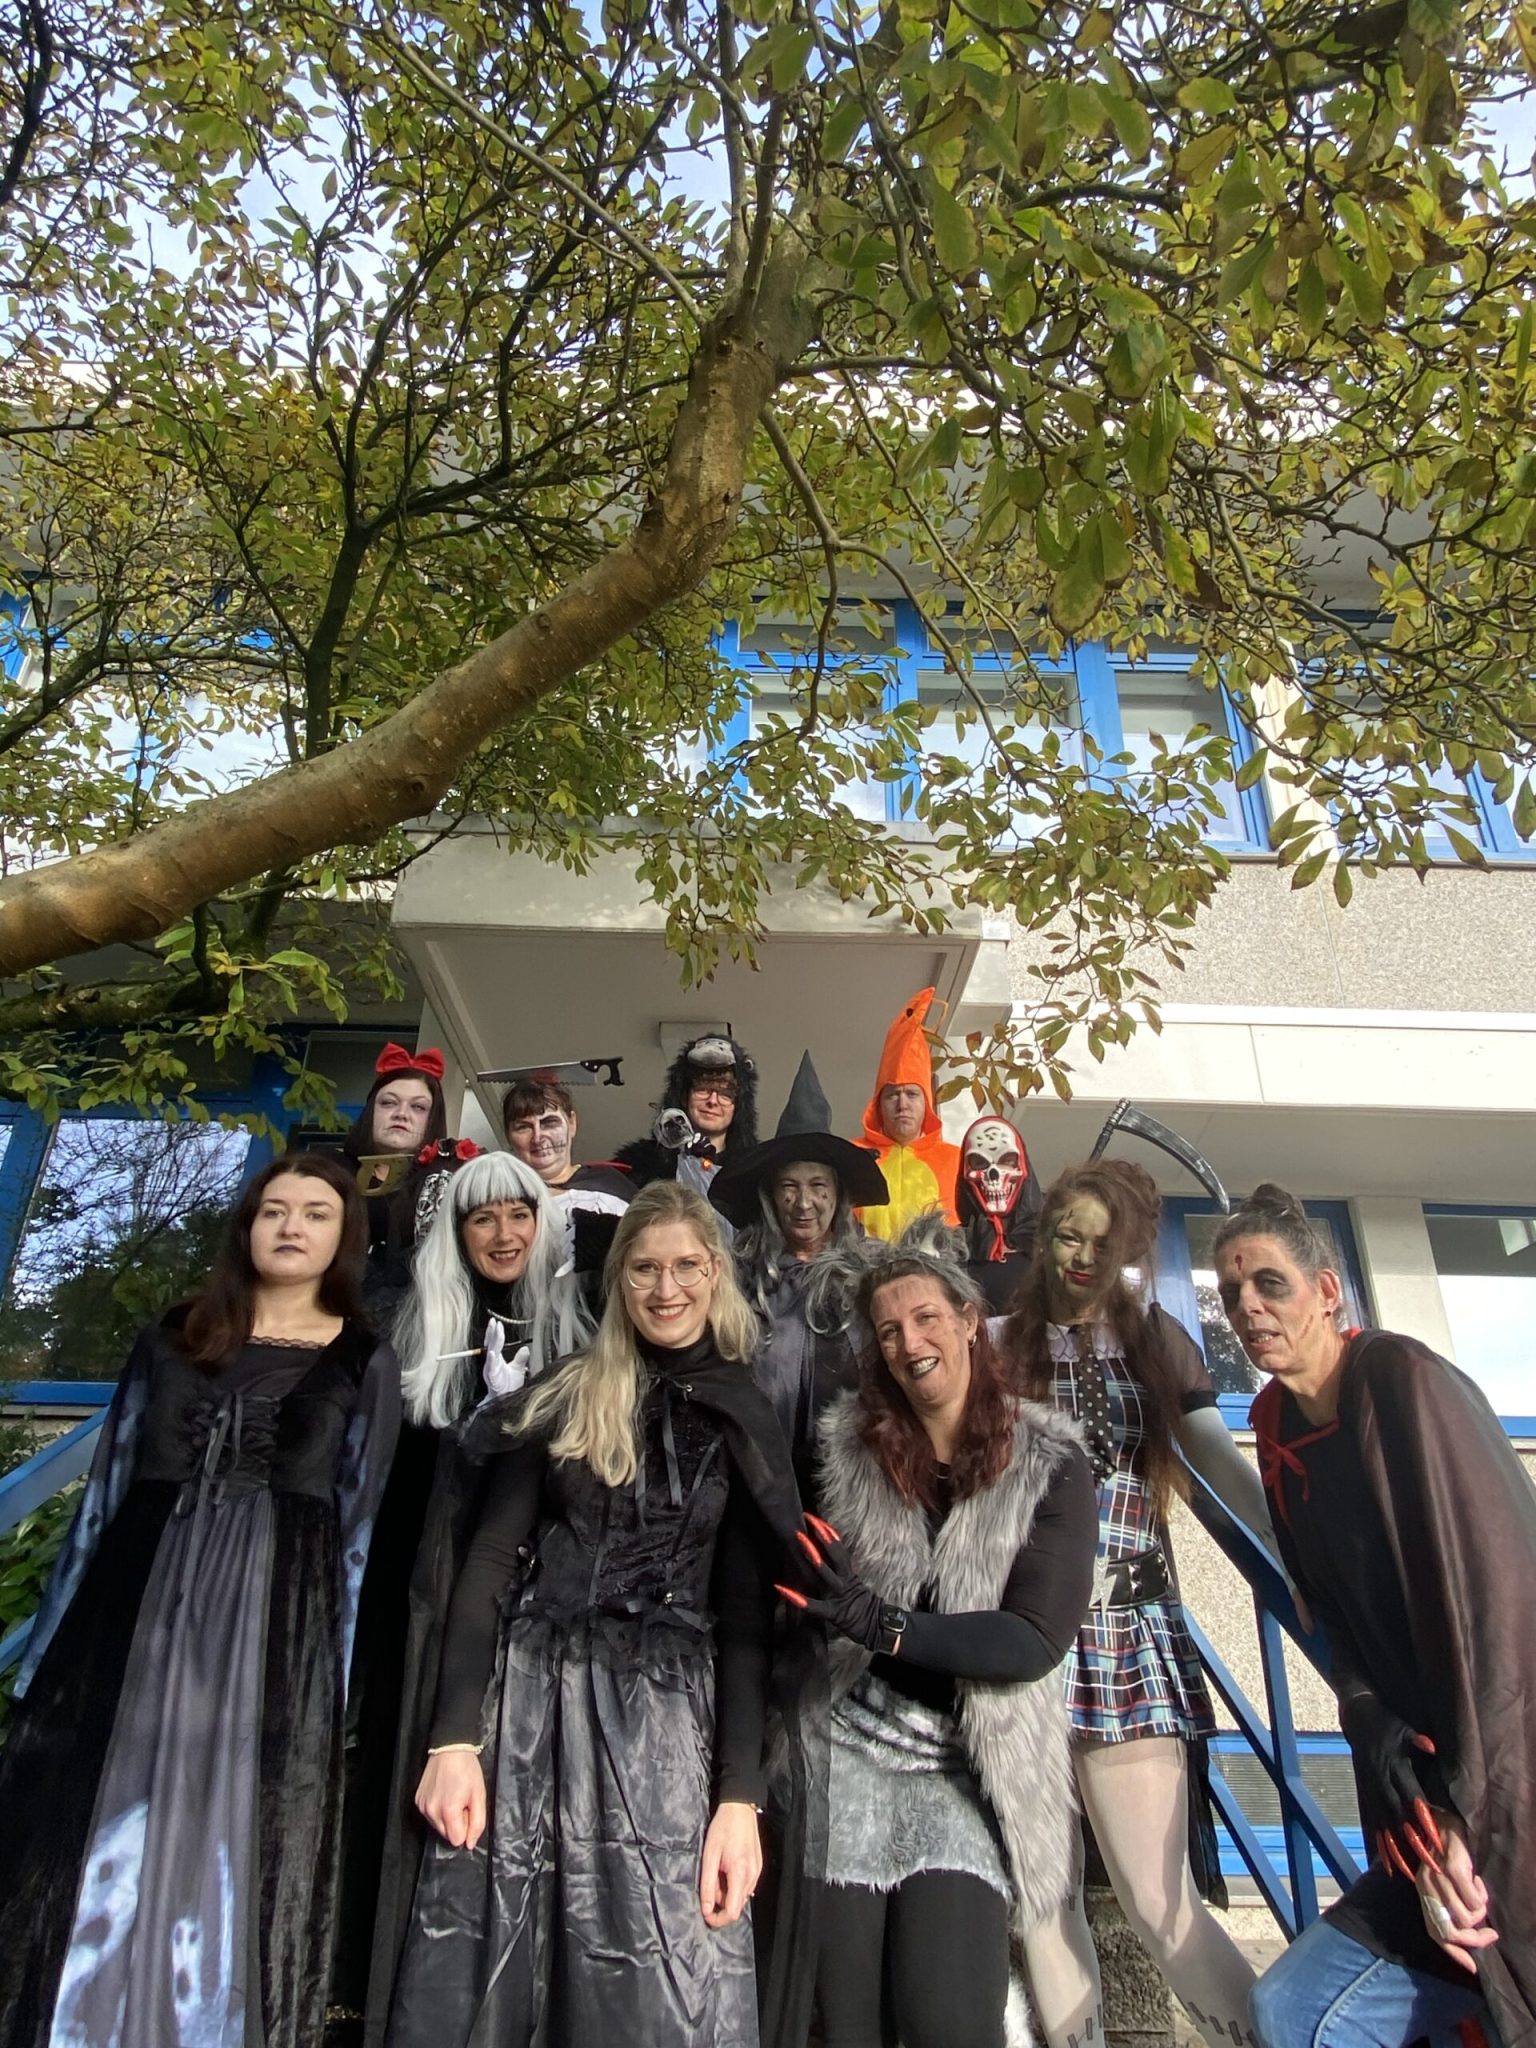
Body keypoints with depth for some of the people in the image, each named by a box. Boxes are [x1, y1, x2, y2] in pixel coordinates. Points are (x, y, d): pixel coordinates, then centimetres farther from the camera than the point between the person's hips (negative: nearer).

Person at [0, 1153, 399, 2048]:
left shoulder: (365, 1362, 1)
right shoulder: (171, 1337, 8)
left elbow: (359, 1528, 2)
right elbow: (107, 1490, 9)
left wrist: (336, 1678, -1)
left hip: (277, 1624, -2)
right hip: (136, 1607, 2)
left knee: (229, 1851, 6)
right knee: (77, 1849, 6)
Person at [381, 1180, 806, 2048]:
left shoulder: (745, 1420, 3)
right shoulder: (560, 1400, 4)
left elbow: (747, 1614, 2)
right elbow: (490, 1561, 1)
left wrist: (741, 1795, -5)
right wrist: (453, 1738, -7)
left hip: (664, 1718, -1)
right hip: (529, 1702, 1)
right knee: (474, 1973, 7)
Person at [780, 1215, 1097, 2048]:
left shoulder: (1050, 1467, -6)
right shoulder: (845, 1445, -2)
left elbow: (1037, 1640, -15)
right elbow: (795, 1576, 7)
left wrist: (884, 1624, -25)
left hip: (967, 1769, -1)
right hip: (844, 1746, 2)